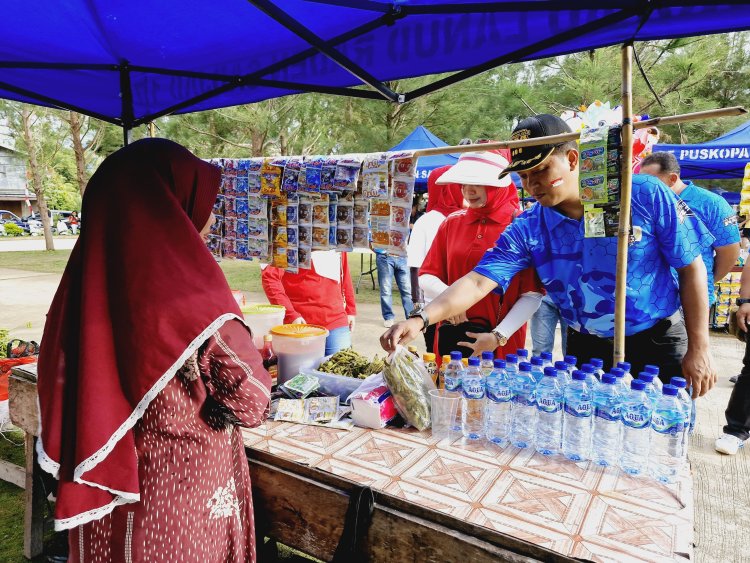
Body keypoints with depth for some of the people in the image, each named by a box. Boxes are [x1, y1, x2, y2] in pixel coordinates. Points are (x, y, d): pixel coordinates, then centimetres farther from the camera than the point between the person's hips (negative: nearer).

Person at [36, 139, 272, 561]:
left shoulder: (85, 281, -8)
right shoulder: (189, 295, -27)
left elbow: (60, 386, 4)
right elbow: (251, 404, -16)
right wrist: (241, 344, 0)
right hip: (183, 498, -5)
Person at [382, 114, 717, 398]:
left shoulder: (646, 195, -15)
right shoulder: (527, 229, -11)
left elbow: (691, 268, -8)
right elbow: (477, 282, -19)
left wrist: (698, 349, -8)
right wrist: (421, 319, -34)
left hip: (659, 342, -1)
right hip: (587, 348, 2)